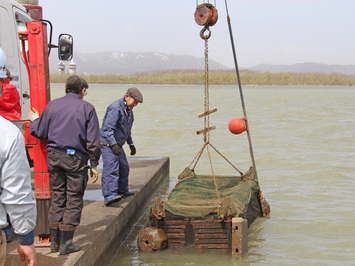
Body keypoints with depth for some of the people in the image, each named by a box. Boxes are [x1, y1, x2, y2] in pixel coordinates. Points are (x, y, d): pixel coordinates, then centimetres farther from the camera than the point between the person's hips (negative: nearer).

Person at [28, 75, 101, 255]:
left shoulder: (52, 105, 6)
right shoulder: (87, 108, -2)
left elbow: (40, 132, 8)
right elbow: (93, 140, -5)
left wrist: (34, 120, 29)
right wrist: (94, 164, 2)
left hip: (54, 157, 4)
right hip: (75, 159, -4)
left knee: (57, 198, 13)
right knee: (74, 200, 3)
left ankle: (55, 241, 16)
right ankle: (65, 243, 4)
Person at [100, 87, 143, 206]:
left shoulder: (129, 110, 14)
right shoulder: (115, 108, -18)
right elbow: (107, 128, -24)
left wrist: (131, 144, 28)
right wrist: (113, 144, -31)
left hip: (117, 144, 10)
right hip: (107, 143, -10)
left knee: (124, 167, 18)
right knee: (111, 167, -21)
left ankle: (122, 190, 36)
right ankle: (109, 195, -31)